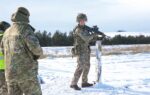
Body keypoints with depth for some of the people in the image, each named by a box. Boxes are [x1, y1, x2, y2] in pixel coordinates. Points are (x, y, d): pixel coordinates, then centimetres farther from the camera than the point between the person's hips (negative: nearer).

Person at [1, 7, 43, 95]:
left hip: (11, 73, 7)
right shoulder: (25, 29, -10)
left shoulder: (7, 32, 12)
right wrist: (39, 52, -1)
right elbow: (35, 47, -24)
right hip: (26, 73, -7)